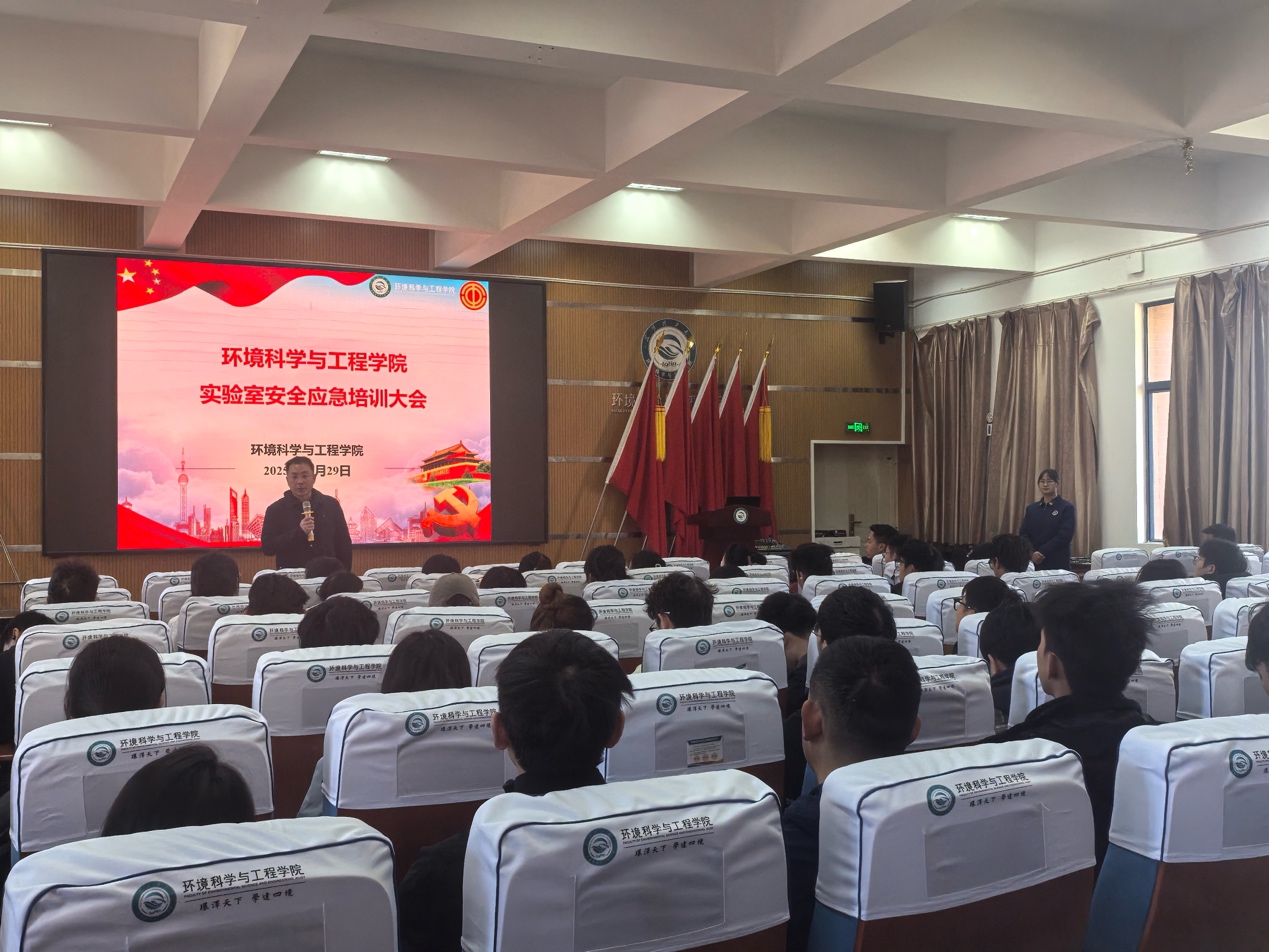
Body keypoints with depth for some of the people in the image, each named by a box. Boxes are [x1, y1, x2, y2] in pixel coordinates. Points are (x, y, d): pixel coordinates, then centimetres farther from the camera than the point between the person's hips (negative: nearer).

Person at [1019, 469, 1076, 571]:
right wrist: (1032, 553, -11)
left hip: (1058, 564, -4)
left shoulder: (1067, 508, 1)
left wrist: (1042, 552, -15)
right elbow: (1023, 534, 7)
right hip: (1033, 562, 4)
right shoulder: (1031, 509, 15)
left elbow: (1065, 535, -9)